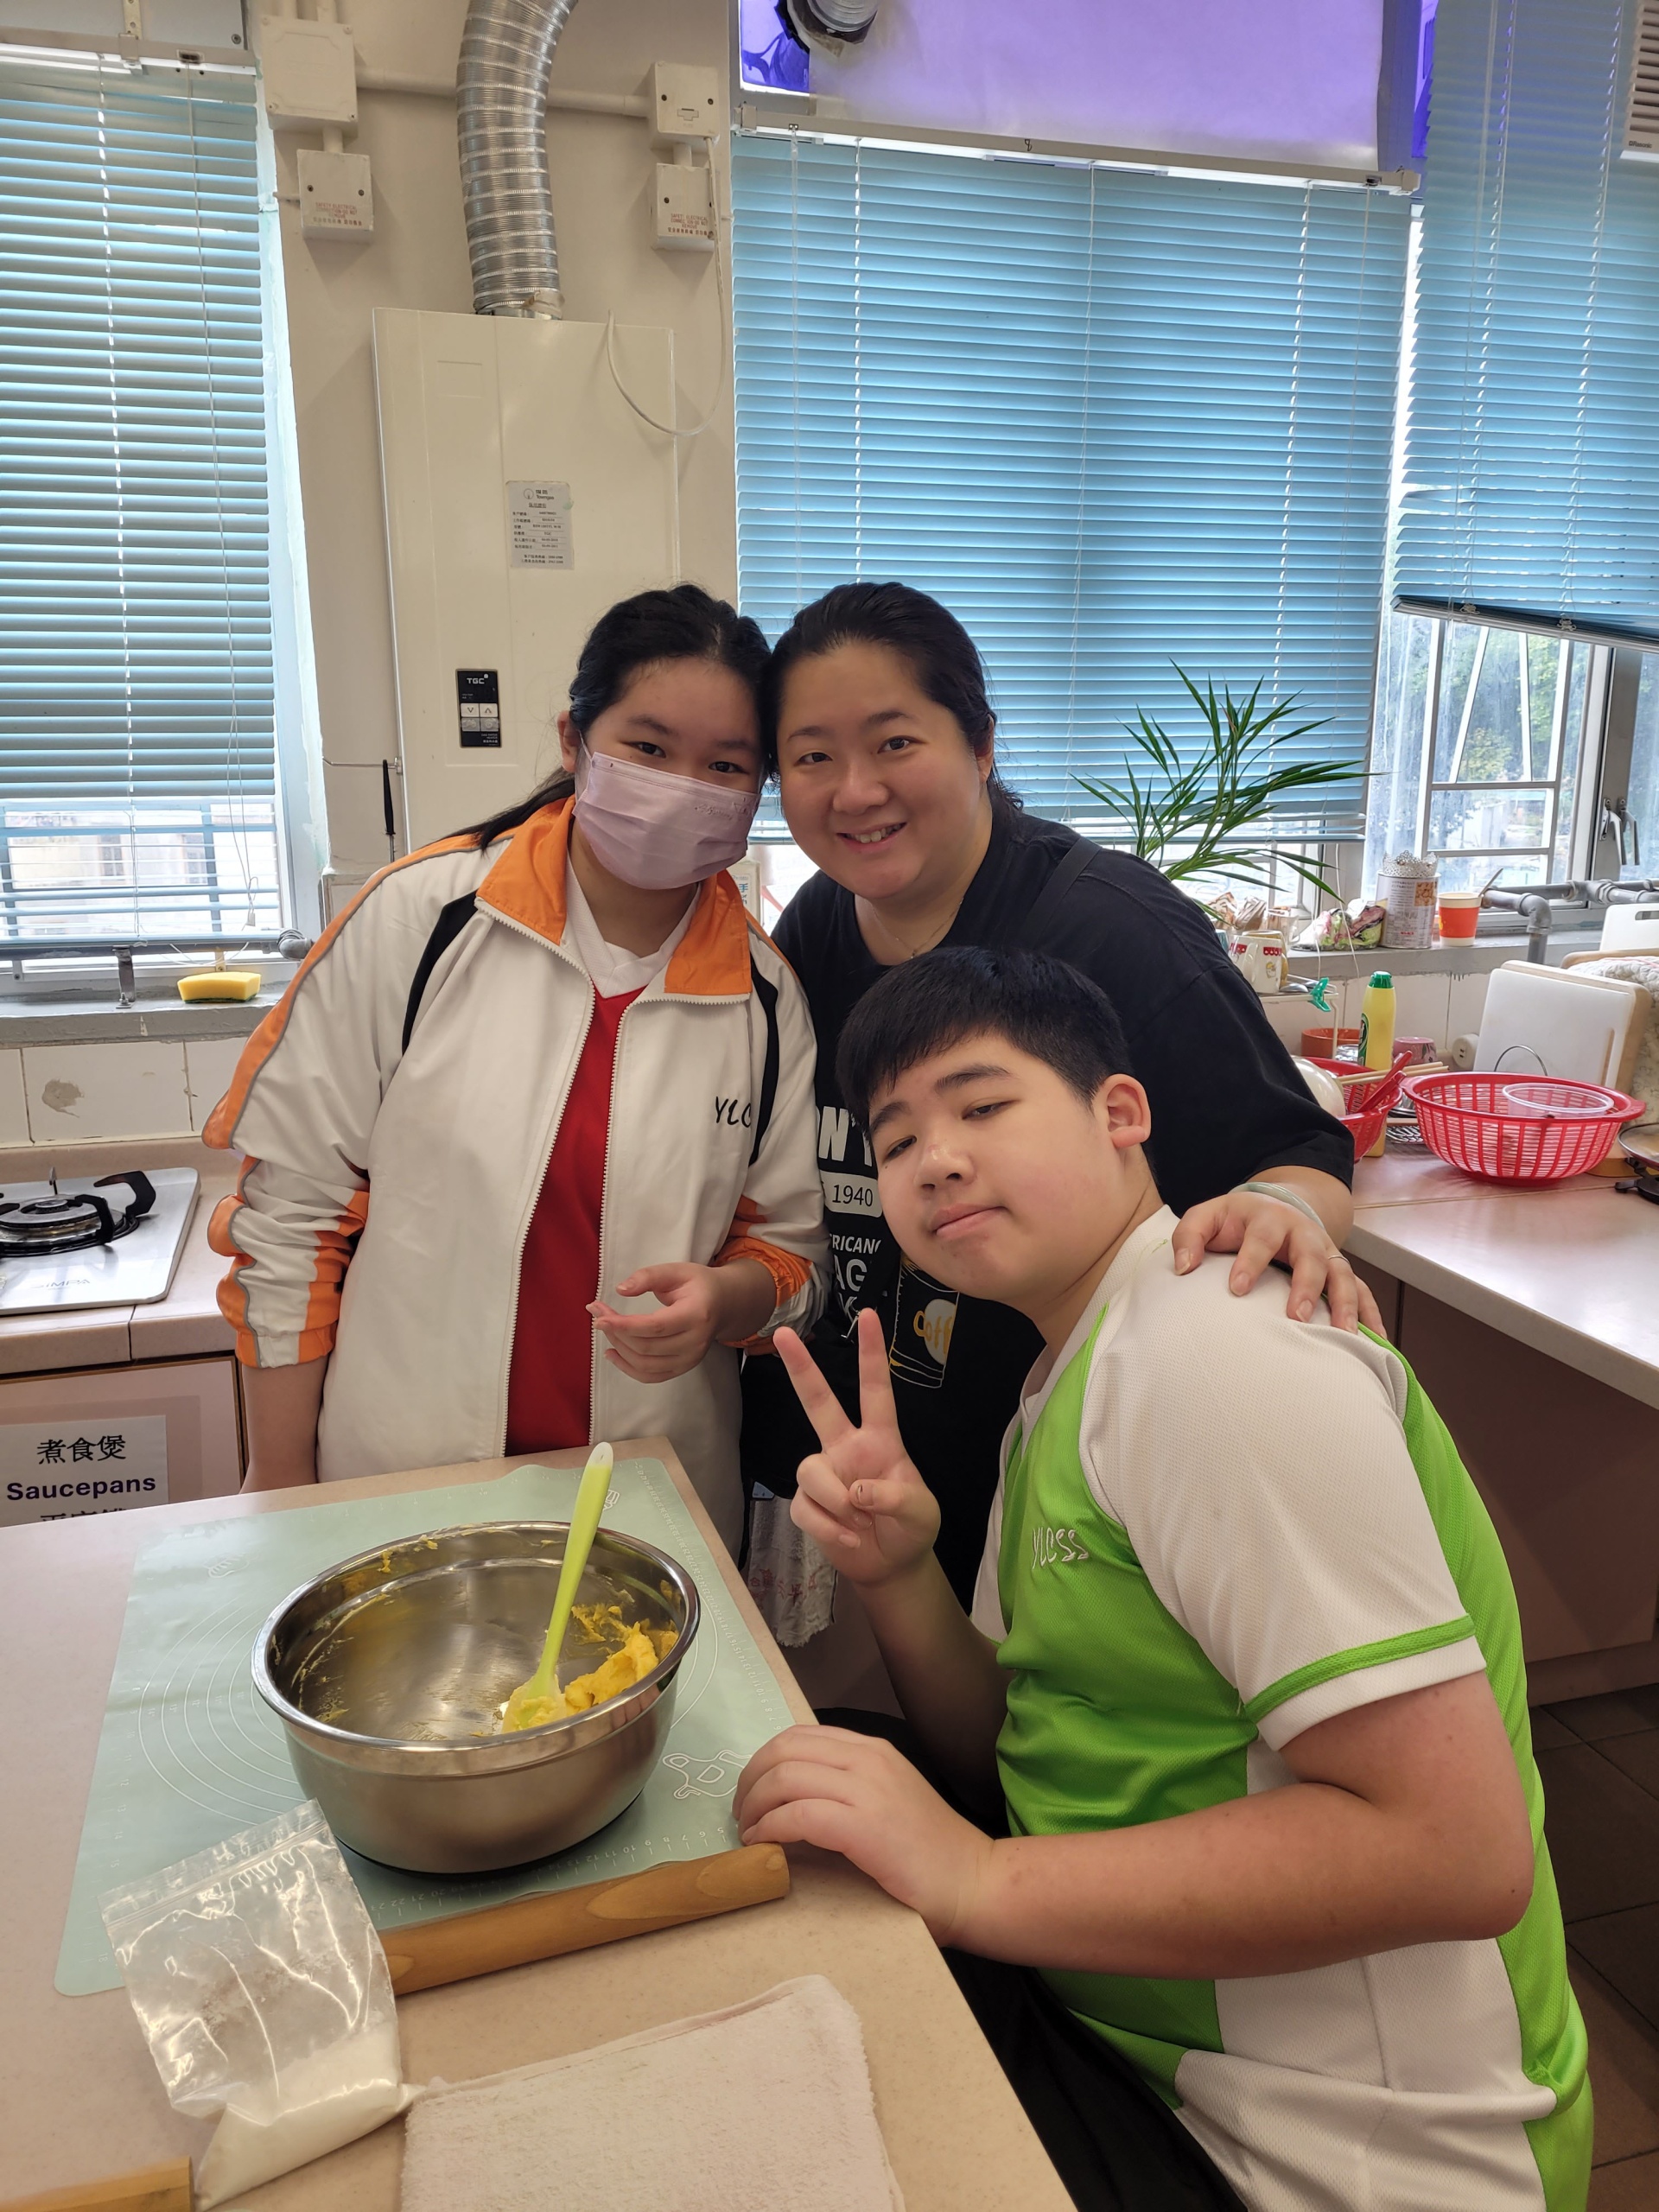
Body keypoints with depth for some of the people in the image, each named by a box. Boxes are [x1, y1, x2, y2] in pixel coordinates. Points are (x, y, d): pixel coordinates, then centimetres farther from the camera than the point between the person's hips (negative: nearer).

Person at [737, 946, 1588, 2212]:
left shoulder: (1215, 1352, -24)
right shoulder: (1064, 1390, 7)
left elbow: (1459, 1847, -28)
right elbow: (1010, 1750, 10)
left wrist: (977, 1881, -27)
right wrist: (898, 1575, -9)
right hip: (1112, 2015, 8)